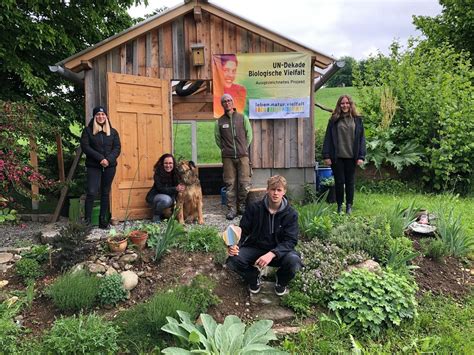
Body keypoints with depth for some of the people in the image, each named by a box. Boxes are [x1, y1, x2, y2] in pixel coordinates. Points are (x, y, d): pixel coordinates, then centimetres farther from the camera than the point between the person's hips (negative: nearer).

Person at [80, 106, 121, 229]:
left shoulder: (113, 131, 11)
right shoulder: (88, 130, 4)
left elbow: (117, 148, 5)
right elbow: (85, 147, -6)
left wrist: (108, 159, -13)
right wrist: (100, 158, -16)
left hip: (109, 166, 3)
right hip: (93, 166, -2)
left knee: (105, 193, 6)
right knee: (92, 192, -12)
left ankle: (103, 219, 13)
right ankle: (87, 220, -5)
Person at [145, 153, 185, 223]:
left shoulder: (176, 173, -11)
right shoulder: (158, 173, -21)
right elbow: (160, 189, -27)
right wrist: (175, 189, -39)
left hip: (169, 196, 6)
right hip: (154, 197, -6)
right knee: (166, 199, -35)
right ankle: (156, 215, -7)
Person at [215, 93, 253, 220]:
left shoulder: (243, 118, 6)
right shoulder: (219, 121, 7)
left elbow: (249, 135, 11)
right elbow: (217, 138, 14)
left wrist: (244, 148, 7)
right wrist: (224, 149, 7)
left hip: (243, 156, 0)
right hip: (227, 157, 0)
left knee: (245, 183, -3)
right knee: (230, 183, 0)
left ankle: (241, 205, 14)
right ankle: (232, 208, 8)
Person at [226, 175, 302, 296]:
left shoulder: (291, 214, -10)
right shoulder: (254, 208, -7)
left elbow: (290, 240, -17)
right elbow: (243, 231, -3)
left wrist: (272, 254, -35)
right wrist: (235, 245, -26)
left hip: (278, 251, -1)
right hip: (255, 248, 1)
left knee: (294, 261, -33)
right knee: (233, 260, -28)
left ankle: (281, 282, 5)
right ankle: (254, 277, 7)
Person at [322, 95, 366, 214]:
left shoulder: (357, 120, 5)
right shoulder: (334, 120, 3)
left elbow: (361, 138, 2)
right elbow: (328, 138, 0)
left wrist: (361, 156, -5)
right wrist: (326, 155, -7)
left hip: (351, 157, 1)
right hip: (337, 157, 0)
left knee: (350, 182, 10)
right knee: (339, 182, 6)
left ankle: (349, 206, 21)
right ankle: (339, 206, 19)